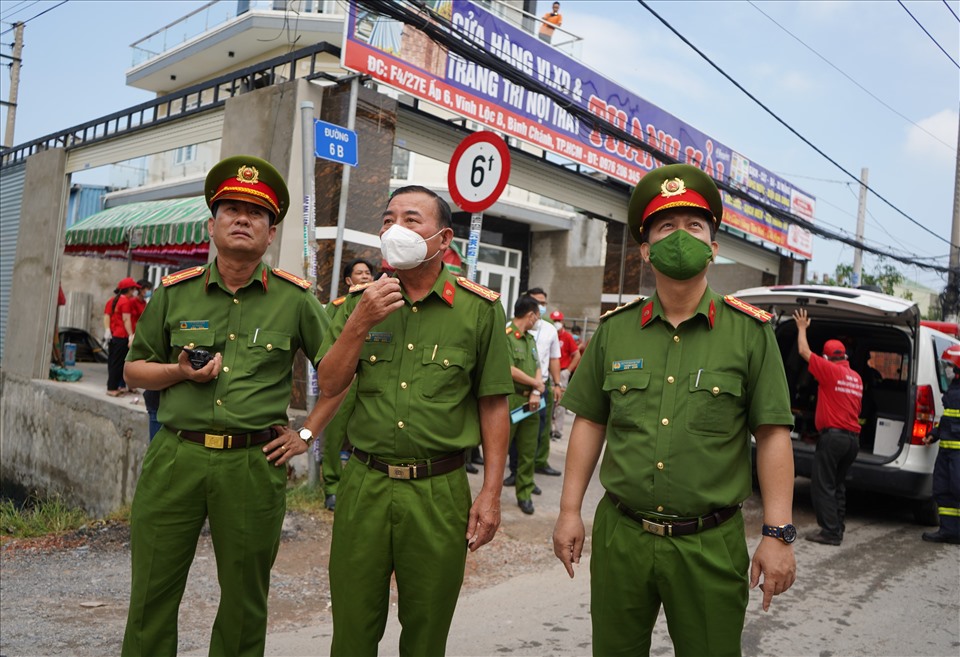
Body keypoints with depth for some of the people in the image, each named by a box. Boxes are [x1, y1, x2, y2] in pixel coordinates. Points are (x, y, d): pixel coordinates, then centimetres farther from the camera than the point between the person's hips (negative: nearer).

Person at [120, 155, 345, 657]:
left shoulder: (294, 299, 1)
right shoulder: (175, 292, 6)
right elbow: (134, 368, 14)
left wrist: (307, 434, 2)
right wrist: (181, 371, -5)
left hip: (254, 464, -1)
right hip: (175, 457, 2)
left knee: (244, 601, 11)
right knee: (152, 593, 9)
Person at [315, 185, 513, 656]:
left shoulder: (479, 309, -3)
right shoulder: (361, 302, 7)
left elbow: (493, 405, -2)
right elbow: (329, 384, 4)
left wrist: (491, 493, -5)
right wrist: (359, 324, -10)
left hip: (439, 492, -2)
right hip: (363, 486, 3)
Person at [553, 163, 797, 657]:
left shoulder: (750, 331, -4)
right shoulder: (615, 330, 2)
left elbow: (773, 435, -4)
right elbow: (589, 422, 6)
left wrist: (778, 534, -8)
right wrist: (569, 511, 5)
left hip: (710, 544, -2)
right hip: (620, 536, 2)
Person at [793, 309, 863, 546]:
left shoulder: (830, 370, -9)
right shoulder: (857, 378, 14)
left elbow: (804, 351, -1)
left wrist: (802, 327, 11)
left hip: (833, 435, -8)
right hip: (853, 437, 8)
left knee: (823, 486, -4)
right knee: (838, 484, 17)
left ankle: (830, 531, -5)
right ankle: (837, 526, 21)